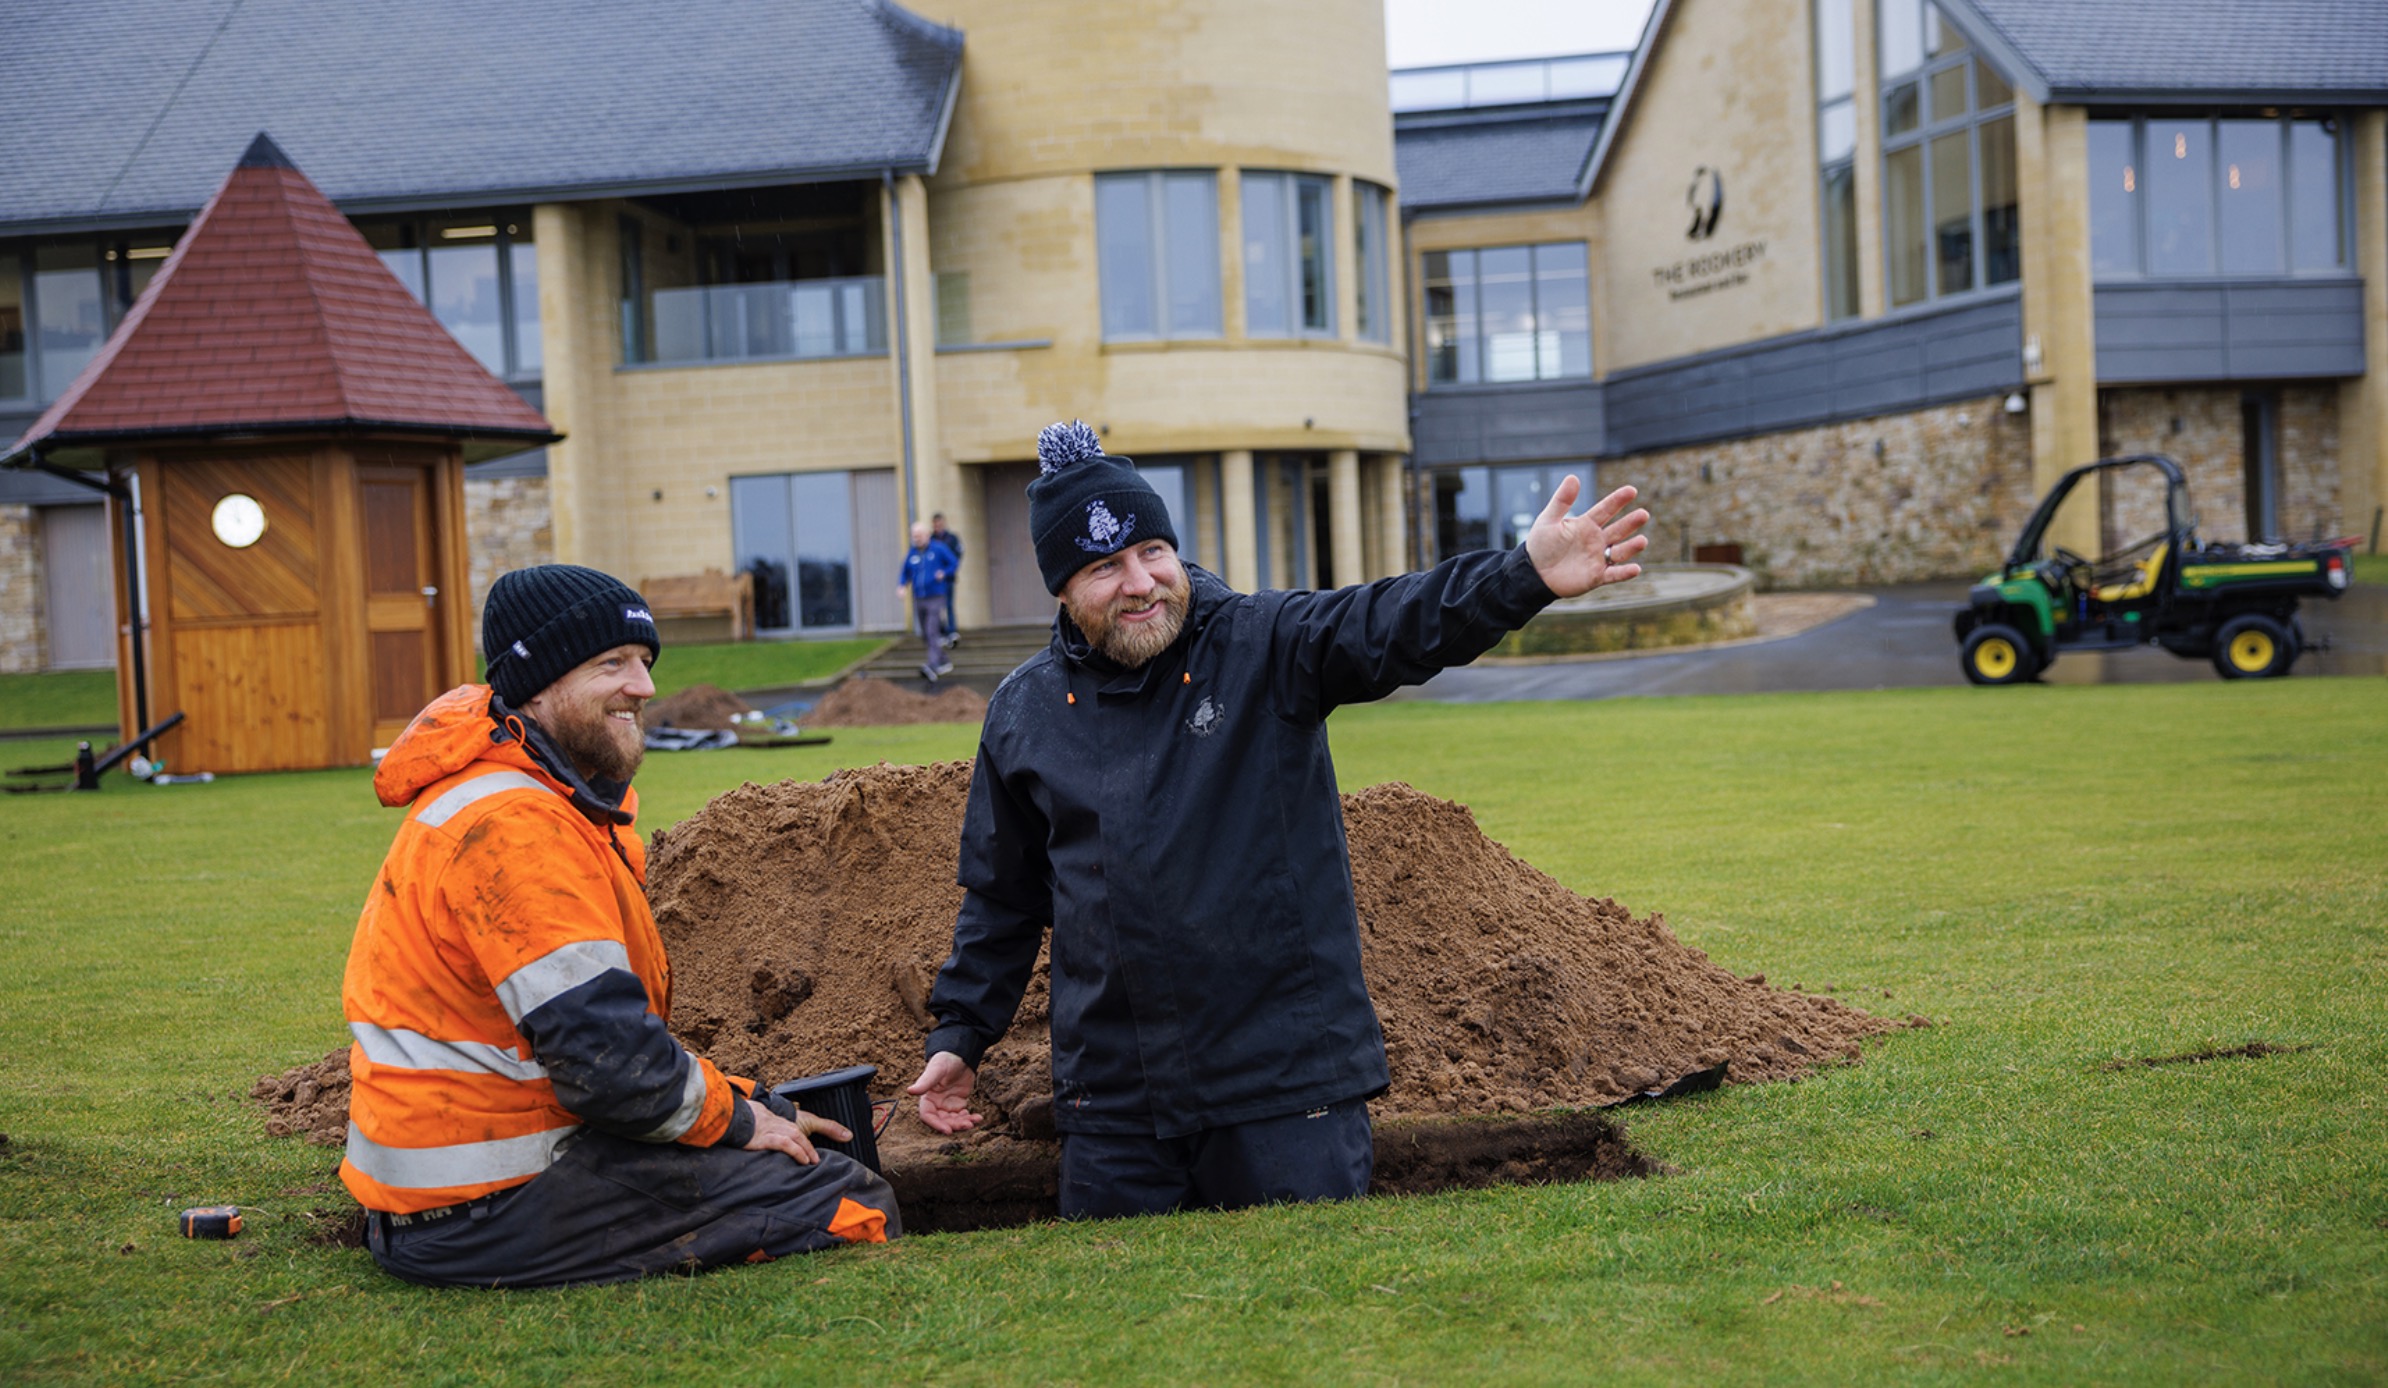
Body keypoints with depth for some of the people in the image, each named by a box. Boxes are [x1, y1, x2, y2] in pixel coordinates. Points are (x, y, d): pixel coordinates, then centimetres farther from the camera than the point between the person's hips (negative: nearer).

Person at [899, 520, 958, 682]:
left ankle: (932, 665, -28)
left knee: (932, 631, -17)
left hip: (935, 597, -5)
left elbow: (954, 564, 4)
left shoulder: (938, 549, -4)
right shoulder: (911, 553, 7)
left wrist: (943, 574, -12)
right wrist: (902, 585, -4)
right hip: (918, 599, 5)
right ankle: (944, 663, 25)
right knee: (925, 636, 9)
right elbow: (905, 573, 15)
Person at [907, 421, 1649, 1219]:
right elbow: (1001, 898, 18)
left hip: (1285, 1081, -3)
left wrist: (1526, 577, -38)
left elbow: (1392, 625, -21)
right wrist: (960, 1033, 15)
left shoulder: (1266, 648, -3)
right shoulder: (1023, 713, 7)